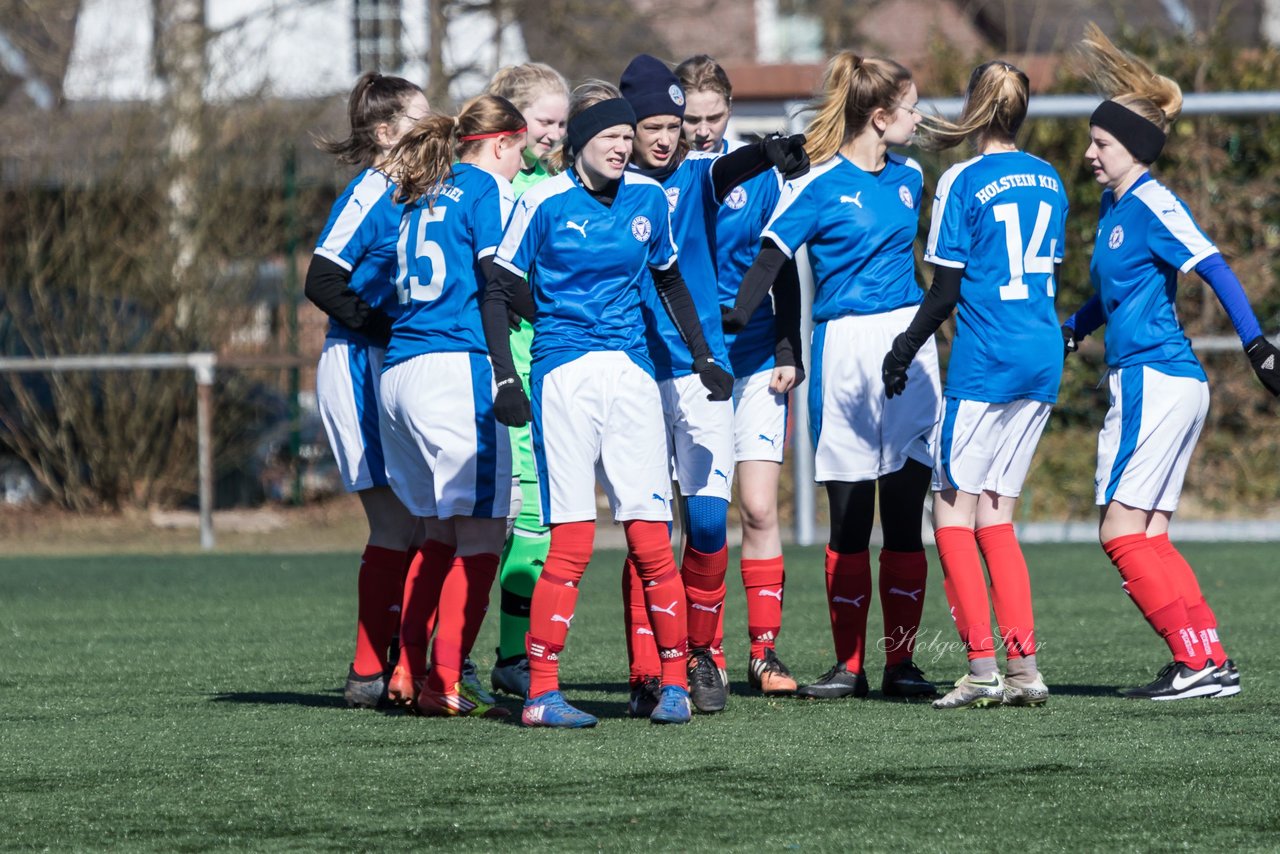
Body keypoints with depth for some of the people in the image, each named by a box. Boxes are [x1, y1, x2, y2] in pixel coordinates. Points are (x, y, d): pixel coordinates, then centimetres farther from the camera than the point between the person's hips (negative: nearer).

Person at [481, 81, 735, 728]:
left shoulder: (647, 198, 9)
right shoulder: (545, 202, -3)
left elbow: (669, 282, 24)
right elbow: (499, 293, 2)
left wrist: (703, 358, 22)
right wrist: (506, 380, -7)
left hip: (631, 371, 3)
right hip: (564, 375, -3)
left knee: (651, 538, -3)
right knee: (571, 543, -9)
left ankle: (674, 681, 4)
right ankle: (540, 692, -4)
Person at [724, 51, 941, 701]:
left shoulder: (908, 177, 10)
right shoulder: (818, 184, -7)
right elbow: (771, 257, -12)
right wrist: (734, 321, -25)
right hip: (842, 348, -4)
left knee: (904, 515, 0)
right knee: (848, 519, 1)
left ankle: (901, 663, 5)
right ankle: (848, 666, 7)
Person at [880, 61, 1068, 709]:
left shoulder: (963, 182, -8)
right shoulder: (1049, 181, 11)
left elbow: (946, 288, -10)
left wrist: (903, 351, 2)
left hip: (984, 363, -6)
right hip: (1043, 362, 6)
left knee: (953, 509, 0)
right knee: (994, 517, 11)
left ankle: (983, 667, -8)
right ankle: (1024, 668, 2)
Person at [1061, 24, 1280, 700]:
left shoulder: (1150, 203, -11)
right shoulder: (1114, 206, 17)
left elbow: (1215, 268, -18)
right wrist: (1068, 332, 25)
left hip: (1155, 382, -10)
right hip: (1153, 383, 10)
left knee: (1121, 531, -9)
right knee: (1147, 537, 8)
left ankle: (1197, 661, -10)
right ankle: (1211, 662, 6)